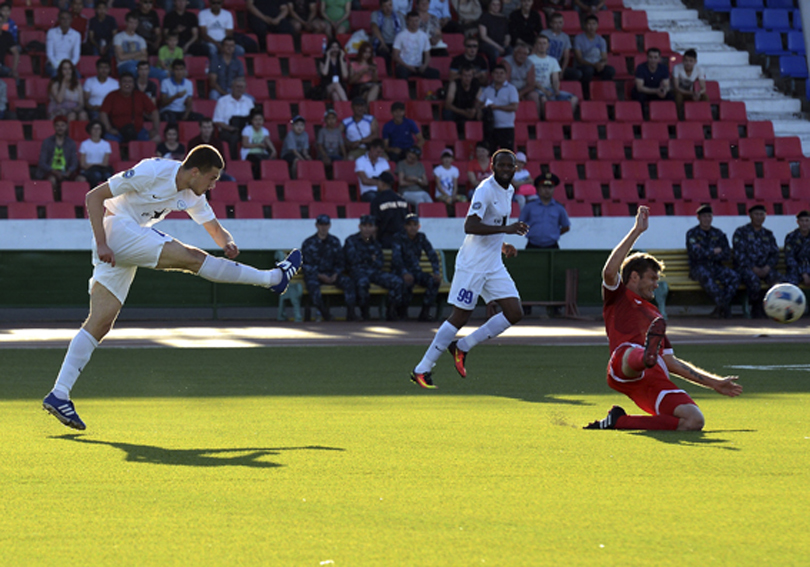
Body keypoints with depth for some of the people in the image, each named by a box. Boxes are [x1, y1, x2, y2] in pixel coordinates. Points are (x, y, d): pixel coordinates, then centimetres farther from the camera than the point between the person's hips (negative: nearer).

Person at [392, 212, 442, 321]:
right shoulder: (399, 238, -7)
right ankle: (402, 312, -17)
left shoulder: (421, 238, 6)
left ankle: (425, 312, -16)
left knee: (435, 280, -22)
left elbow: (432, 255, 1)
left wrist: (436, 272, -15)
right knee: (407, 282, -38)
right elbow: (396, 257, -19)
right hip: (400, 272, -5)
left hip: (416, 271, 5)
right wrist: (405, 273, -34)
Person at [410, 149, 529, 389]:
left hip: (494, 265, 8)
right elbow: (470, 226, -27)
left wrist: (503, 246, 11)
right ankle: (422, 369, 3)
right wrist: (506, 229, -31)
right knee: (460, 316, -7)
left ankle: (462, 347, 10)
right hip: (472, 264, -8)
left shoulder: (508, 191, 12)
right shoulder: (486, 190, -16)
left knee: (514, 313, -2)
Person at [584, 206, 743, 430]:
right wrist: (637, 231, 2)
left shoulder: (654, 316, 41)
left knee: (695, 420, -18)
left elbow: (671, 362, 41)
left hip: (656, 380, 6)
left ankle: (618, 421, -14)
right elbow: (609, 271, 0)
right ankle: (647, 355, -79)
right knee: (633, 354, -41)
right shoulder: (618, 297, 24)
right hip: (622, 369, -6)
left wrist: (713, 383, 37)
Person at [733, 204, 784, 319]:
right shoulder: (741, 232, 6)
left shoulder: (768, 234, 21)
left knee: (779, 279, -30)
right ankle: (757, 312, -26)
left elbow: (775, 254, 12)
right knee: (753, 278, -39)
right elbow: (739, 255, -5)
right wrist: (754, 269, -17)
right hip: (745, 268, -4)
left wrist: (767, 268, -9)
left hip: (764, 268, 4)